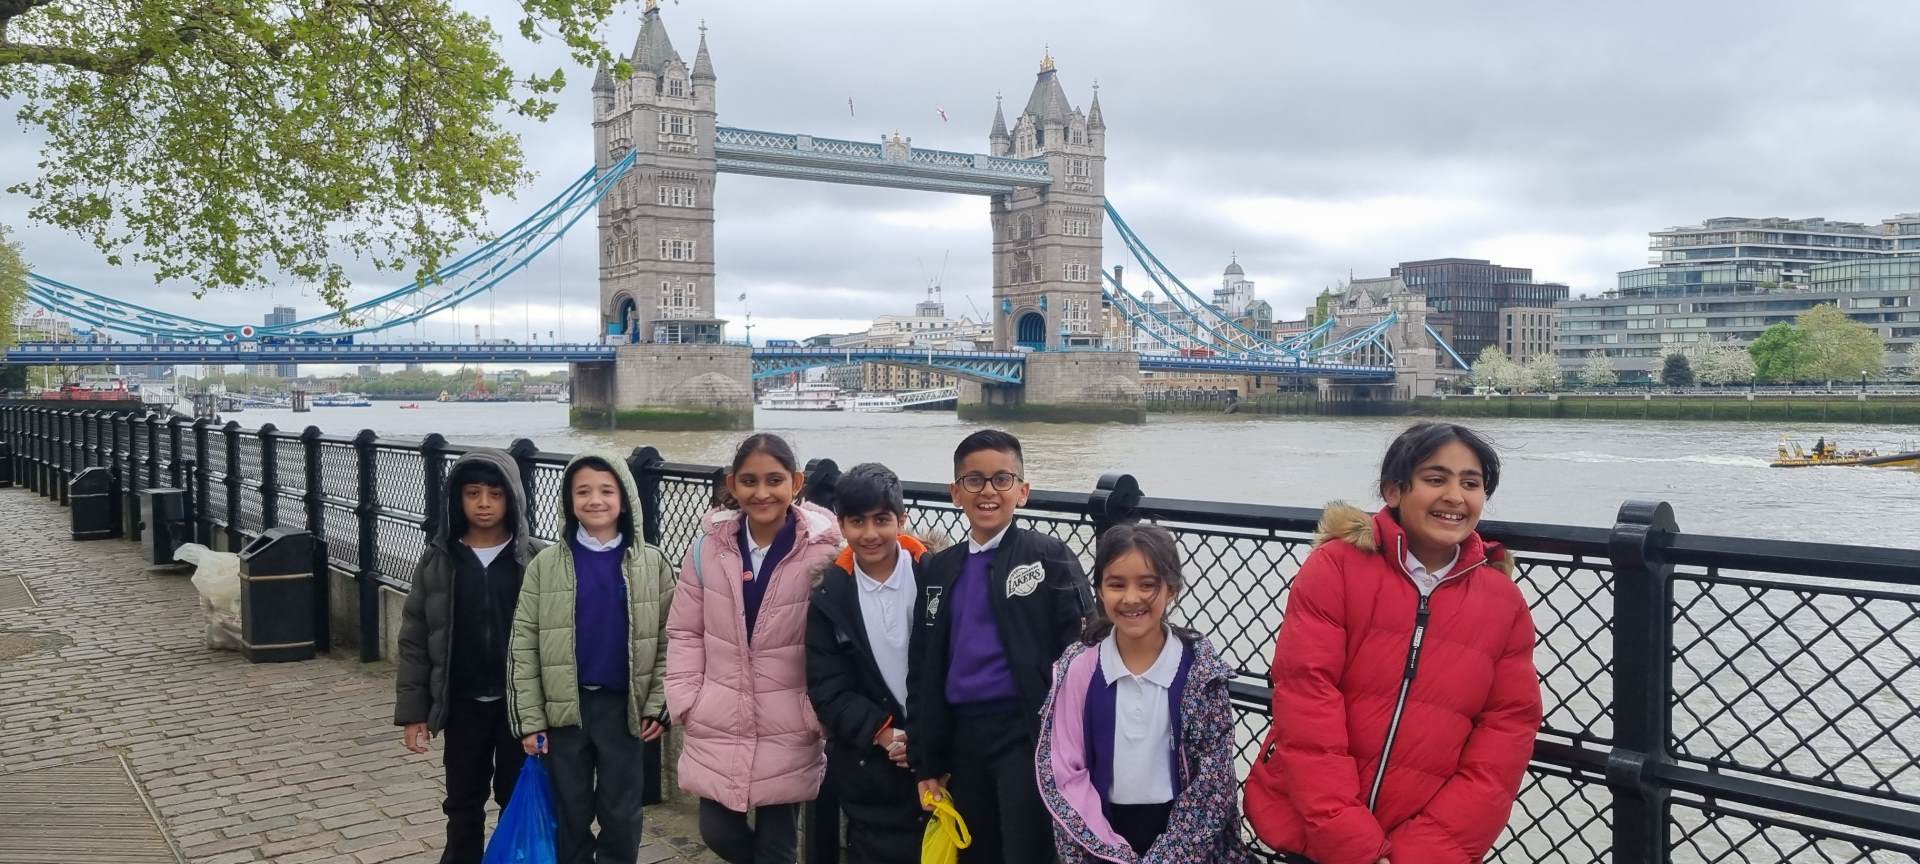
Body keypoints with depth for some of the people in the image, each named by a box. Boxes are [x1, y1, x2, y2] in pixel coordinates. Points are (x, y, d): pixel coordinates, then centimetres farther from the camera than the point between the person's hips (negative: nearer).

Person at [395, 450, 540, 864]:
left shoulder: (535, 560, -6)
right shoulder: (438, 560, -1)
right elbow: (415, 640, 2)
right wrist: (413, 712, -1)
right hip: (463, 704, 2)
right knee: (463, 803, 13)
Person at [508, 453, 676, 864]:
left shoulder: (652, 563, -2)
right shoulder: (545, 564, -2)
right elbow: (524, 646, -1)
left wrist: (657, 706, -6)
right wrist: (530, 720, -4)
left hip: (623, 707, 0)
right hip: (564, 708, 0)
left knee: (621, 814, 9)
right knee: (570, 813, 12)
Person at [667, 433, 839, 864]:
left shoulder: (824, 551, -12)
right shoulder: (708, 546, -3)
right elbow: (685, 632, 5)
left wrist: (820, 713, -10)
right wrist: (686, 701, -2)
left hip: (787, 731, -2)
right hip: (717, 725, 3)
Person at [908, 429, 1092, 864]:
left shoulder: (1050, 557, -4)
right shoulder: (938, 569, 10)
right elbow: (923, 670, 11)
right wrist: (926, 762, 9)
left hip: (1028, 733, -5)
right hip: (962, 738, 5)